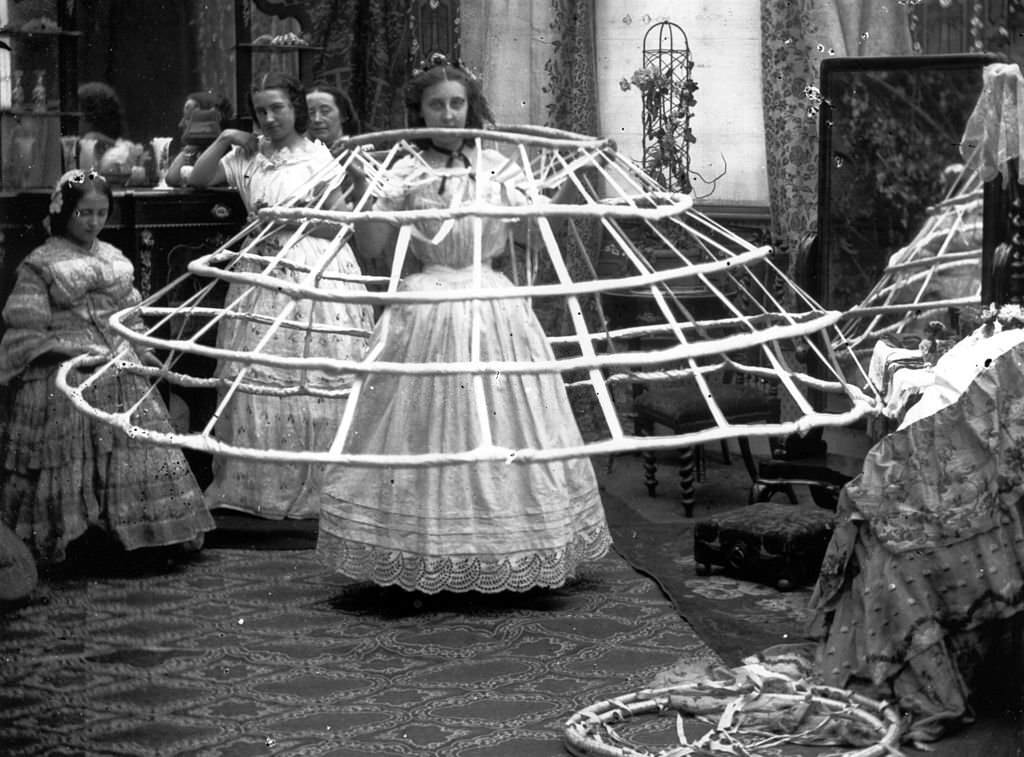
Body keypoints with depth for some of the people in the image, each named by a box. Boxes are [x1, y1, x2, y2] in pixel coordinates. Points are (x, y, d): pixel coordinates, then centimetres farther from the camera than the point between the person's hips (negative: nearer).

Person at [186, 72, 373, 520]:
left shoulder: (317, 158, 0)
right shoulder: (248, 156, 11)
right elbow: (196, 180, 11)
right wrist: (224, 140, 4)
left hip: (314, 273, -4)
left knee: (313, 381, -4)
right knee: (256, 379, 1)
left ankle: (314, 487, 4)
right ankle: (259, 487, 10)